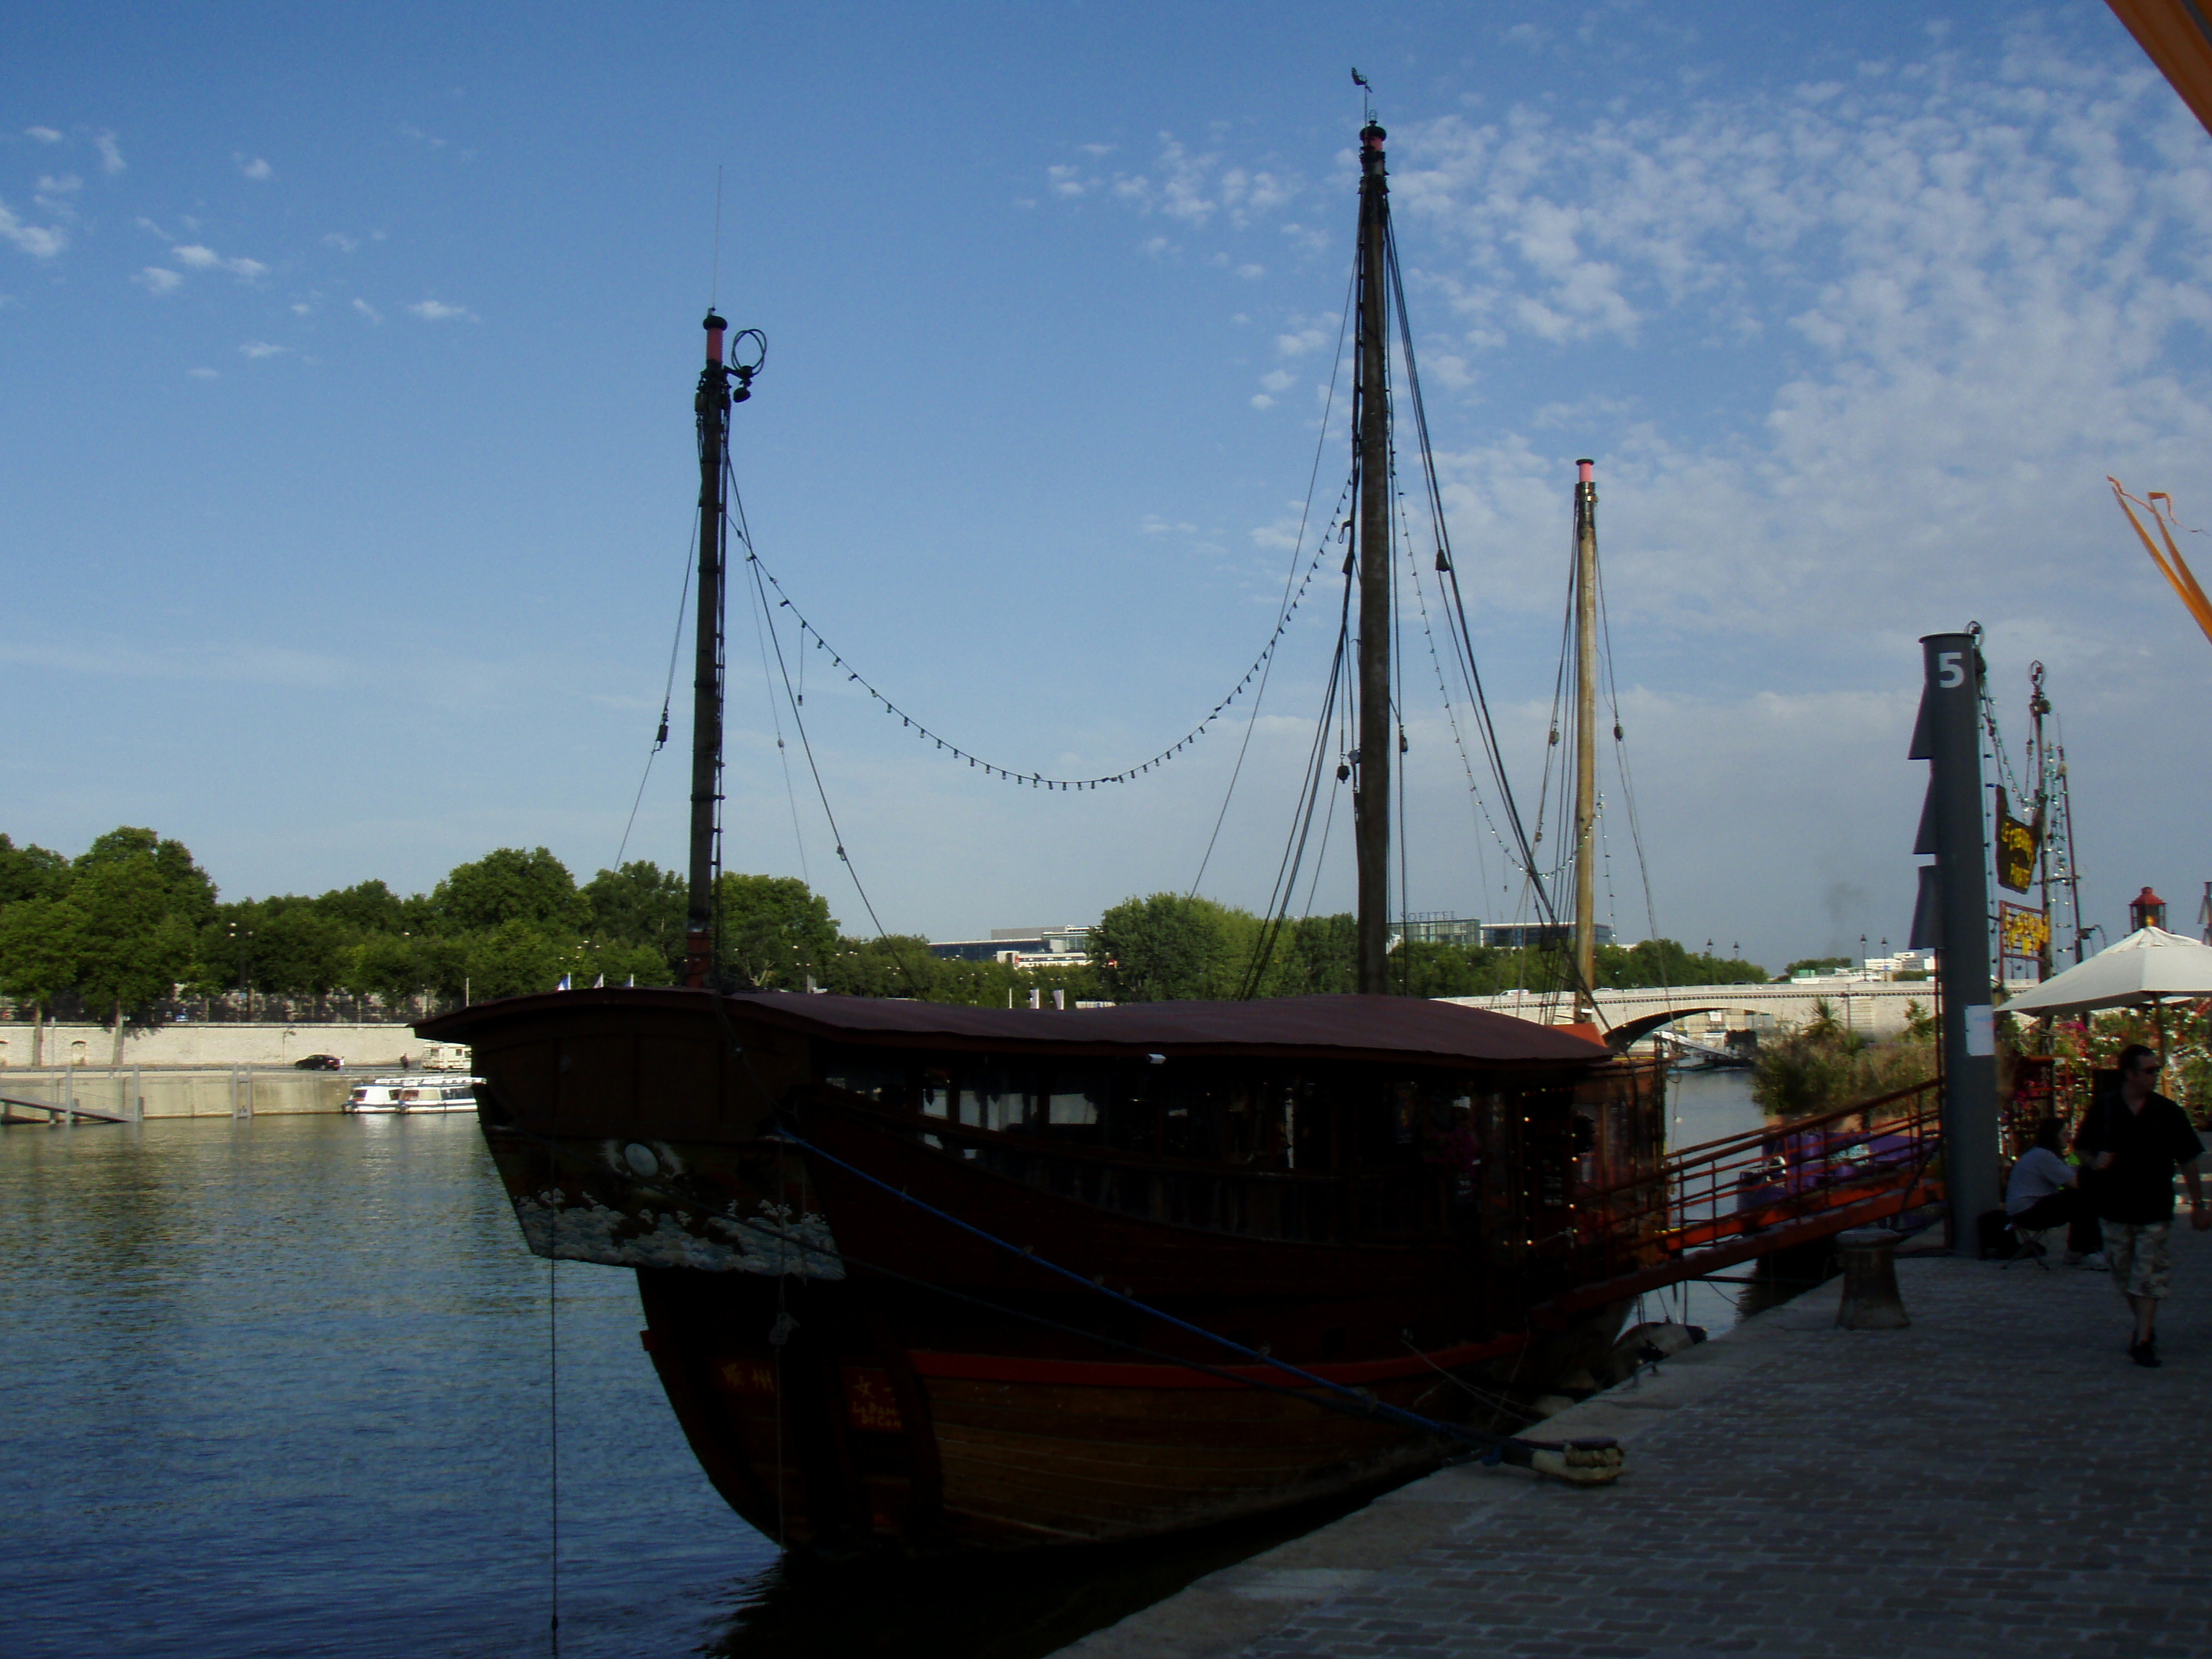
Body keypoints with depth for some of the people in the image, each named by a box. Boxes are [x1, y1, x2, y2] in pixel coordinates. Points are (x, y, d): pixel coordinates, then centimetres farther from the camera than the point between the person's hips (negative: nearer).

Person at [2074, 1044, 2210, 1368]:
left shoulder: (2168, 1113, -1)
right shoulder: (2103, 1111, 0)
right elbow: (2082, 1148, 11)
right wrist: (2095, 1162, -11)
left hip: (2155, 1208, -1)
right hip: (2116, 1207, 2)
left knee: (2150, 1275, -6)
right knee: (2124, 1274, 10)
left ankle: (2144, 1341, -6)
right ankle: (2145, 1328, 29)